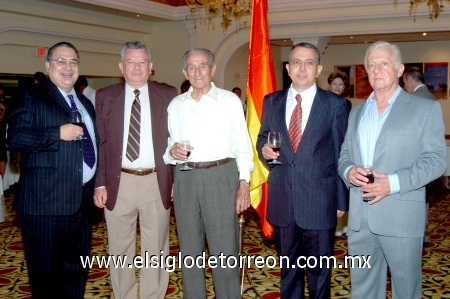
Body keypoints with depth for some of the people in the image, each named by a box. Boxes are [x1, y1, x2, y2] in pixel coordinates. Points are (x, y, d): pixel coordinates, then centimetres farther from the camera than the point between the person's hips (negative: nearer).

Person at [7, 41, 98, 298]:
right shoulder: (33, 97, -3)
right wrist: (58, 133, -22)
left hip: (81, 197, 7)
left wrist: (96, 183, 17)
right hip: (45, 200, -7)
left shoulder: (85, 103, 19)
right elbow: (15, 138, -15)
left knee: (77, 266, 15)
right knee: (46, 268, 1)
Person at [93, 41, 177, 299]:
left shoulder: (168, 94, 3)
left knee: (156, 250, 10)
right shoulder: (105, 97, 5)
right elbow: (100, 144, 4)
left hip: (157, 182, 0)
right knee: (120, 251, 11)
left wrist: (177, 179, 0)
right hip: (119, 182, 1)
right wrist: (100, 184, -2)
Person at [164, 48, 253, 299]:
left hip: (221, 176, -3)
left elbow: (242, 144, 1)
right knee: (189, 250, 11)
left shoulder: (230, 100, 2)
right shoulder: (176, 105, 11)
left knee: (224, 250, -2)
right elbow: (170, 144, 16)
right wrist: (172, 151, -8)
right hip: (185, 178, 4)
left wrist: (244, 184, -6)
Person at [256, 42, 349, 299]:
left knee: (319, 270, 11)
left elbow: (342, 155, -2)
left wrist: (342, 200, -2)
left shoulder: (335, 104, -4)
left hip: (319, 202, -3)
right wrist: (264, 149, -9)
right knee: (288, 267, 18)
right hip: (282, 200, 3)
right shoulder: (272, 102, 6)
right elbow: (263, 138, 16)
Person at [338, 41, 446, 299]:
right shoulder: (357, 113, 17)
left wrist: (393, 182, -19)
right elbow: (345, 154, 18)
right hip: (360, 217, 5)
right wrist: (348, 171, -6)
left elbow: (435, 159, -6)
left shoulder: (426, 109, 0)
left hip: (401, 216, -4)